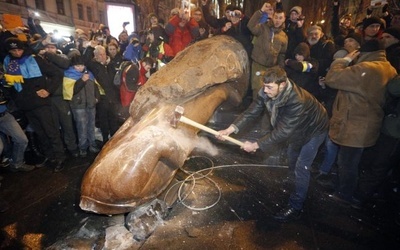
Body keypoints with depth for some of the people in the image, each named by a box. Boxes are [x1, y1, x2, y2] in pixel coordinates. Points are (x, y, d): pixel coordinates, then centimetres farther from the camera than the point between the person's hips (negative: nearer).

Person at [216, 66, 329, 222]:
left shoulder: (297, 101, -44)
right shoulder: (266, 92, -24)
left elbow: (282, 131, -43)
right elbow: (252, 112, -24)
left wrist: (256, 145, -41)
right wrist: (231, 129, -36)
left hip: (314, 129, -7)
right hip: (296, 129, 8)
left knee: (301, 167, -5)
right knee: (292, 154, 24)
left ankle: (295, 208, 10)